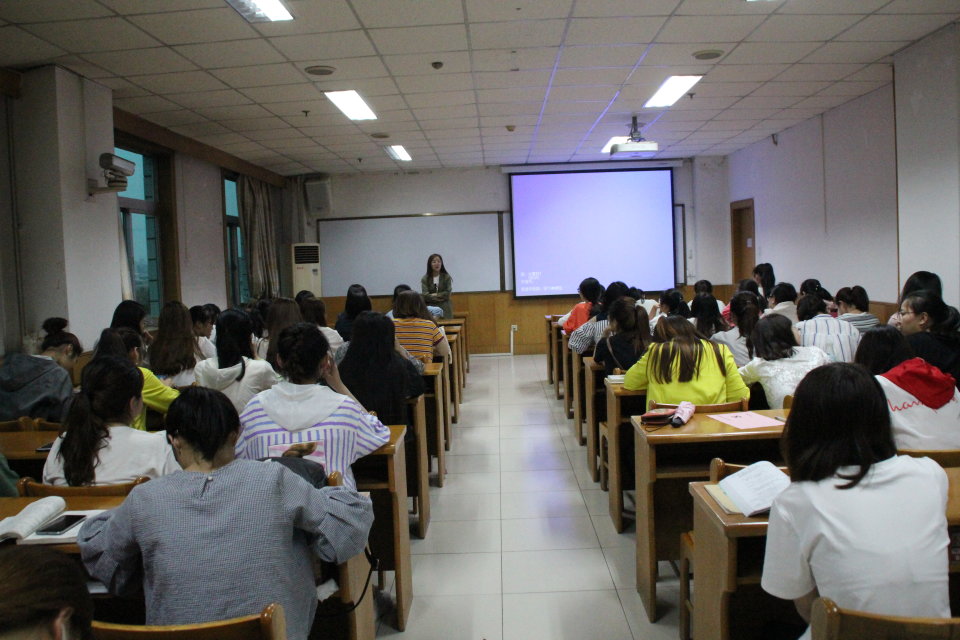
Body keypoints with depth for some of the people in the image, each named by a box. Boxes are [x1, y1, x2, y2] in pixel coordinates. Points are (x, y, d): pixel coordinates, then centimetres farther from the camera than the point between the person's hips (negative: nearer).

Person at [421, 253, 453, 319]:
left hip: (445, 309, 0)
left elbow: (447, 293, -3)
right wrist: (441, 297, -8)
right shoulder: (425, 279, 2)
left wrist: (435, 295, -4)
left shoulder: (447, 277, 3)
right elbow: (425, 296, -6)